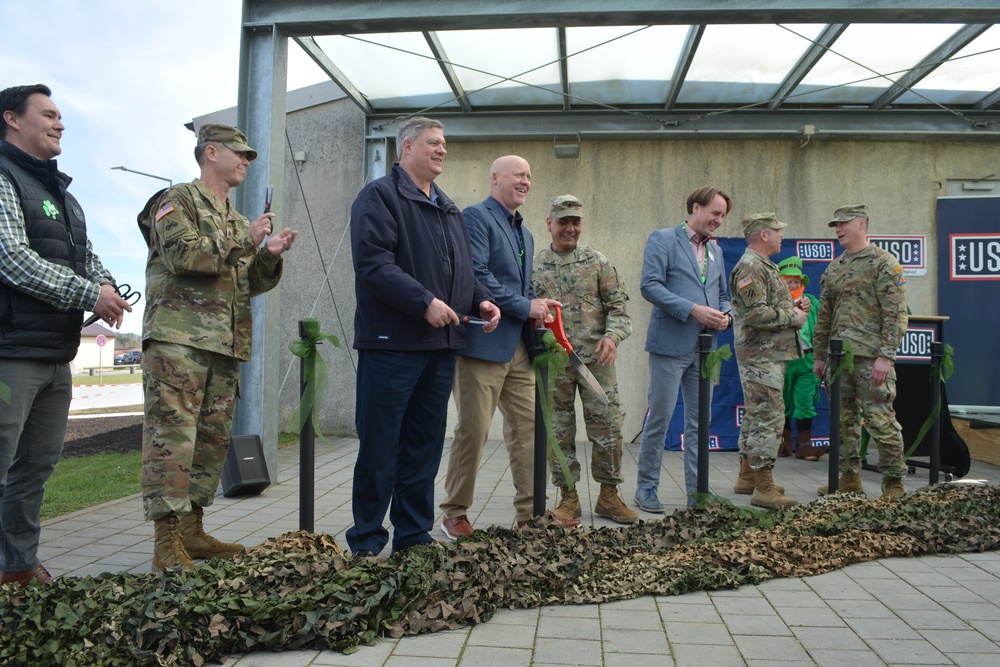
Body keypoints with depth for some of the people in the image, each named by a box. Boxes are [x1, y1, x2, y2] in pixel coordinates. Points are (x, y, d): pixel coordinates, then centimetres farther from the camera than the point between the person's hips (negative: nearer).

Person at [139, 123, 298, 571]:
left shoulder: (236, 220, 26)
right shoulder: (177, 200, 3)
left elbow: (250, 283, 22)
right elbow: (184, 254, -15)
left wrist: (269, 256, 3)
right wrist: (244, 240, -10)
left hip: (227, 346, 8)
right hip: (178, 337, -8)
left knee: (213, 439, 9)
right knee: (172, 436, -10)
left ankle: (192, 531, 18)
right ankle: (167, 543, -8)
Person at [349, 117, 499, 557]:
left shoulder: (448, 208, 22)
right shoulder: (380, 196, -4)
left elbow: (462, 269, 26)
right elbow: (373, 262, -17)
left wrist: (480, 299, 7)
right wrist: (424, 302, -23)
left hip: (442, 342, 8)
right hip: (392, 342, -8)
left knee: (425, 446, 12)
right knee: (380, 446, -1)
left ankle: (414, 537, 23)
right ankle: (366, 544, 11)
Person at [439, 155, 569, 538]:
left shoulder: (525, 235, 23)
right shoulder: (475, 217, -5)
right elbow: (476, 274, -17)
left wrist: (537, 307, 4)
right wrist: (524, 306, -14)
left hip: (519, 347, 8)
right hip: (483, 343, -8)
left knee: (528, 429, 8)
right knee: (472, 431, -1)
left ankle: (531, 510, 18)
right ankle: (454, 514, 13)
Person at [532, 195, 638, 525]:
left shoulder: (598, 262, 7)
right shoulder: (534, 265, 7)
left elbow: (617, 306, 4)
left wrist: (612, 336, -13)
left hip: (596, 359, 0)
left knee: (608, 426, 1)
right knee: (559, 431, 5)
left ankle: (609, 496, 15)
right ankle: (568, 497, 17)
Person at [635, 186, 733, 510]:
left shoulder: (716, 250, 19)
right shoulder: (662, 239, -2)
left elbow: (723, 295, 23)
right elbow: (650, 285, -13)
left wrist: (725, 316, 0)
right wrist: (693, 310, -19)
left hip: (704, 347, 6)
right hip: (670, 344, -6)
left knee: (699, 422, 8)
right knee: (659, 418, -2)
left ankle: (697, 491, 16)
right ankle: (646, 488, 10)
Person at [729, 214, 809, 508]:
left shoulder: (764, 266, 19)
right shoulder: (749, 267, -15)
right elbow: (757, 314, -24)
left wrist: (792, 305, 10)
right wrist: (793, 317, -12)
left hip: (770, 354, 11)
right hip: (761, 355, -11)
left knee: (756, 417, 15)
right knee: (768, 418, -10)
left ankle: (747, 477, 24)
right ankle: (763, 489, -6)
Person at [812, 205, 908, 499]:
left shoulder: (884, 263, -4)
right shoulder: (833, 268, 16)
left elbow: (895, 313, -11)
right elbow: (824, 316, 20)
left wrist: (886, 355, -18)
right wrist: (819, 355, 17)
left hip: (871, 357, -7)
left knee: (880, 419, -5)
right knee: (844, 419, 11)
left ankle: (893, 482, 7)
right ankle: (849, 477, 21)